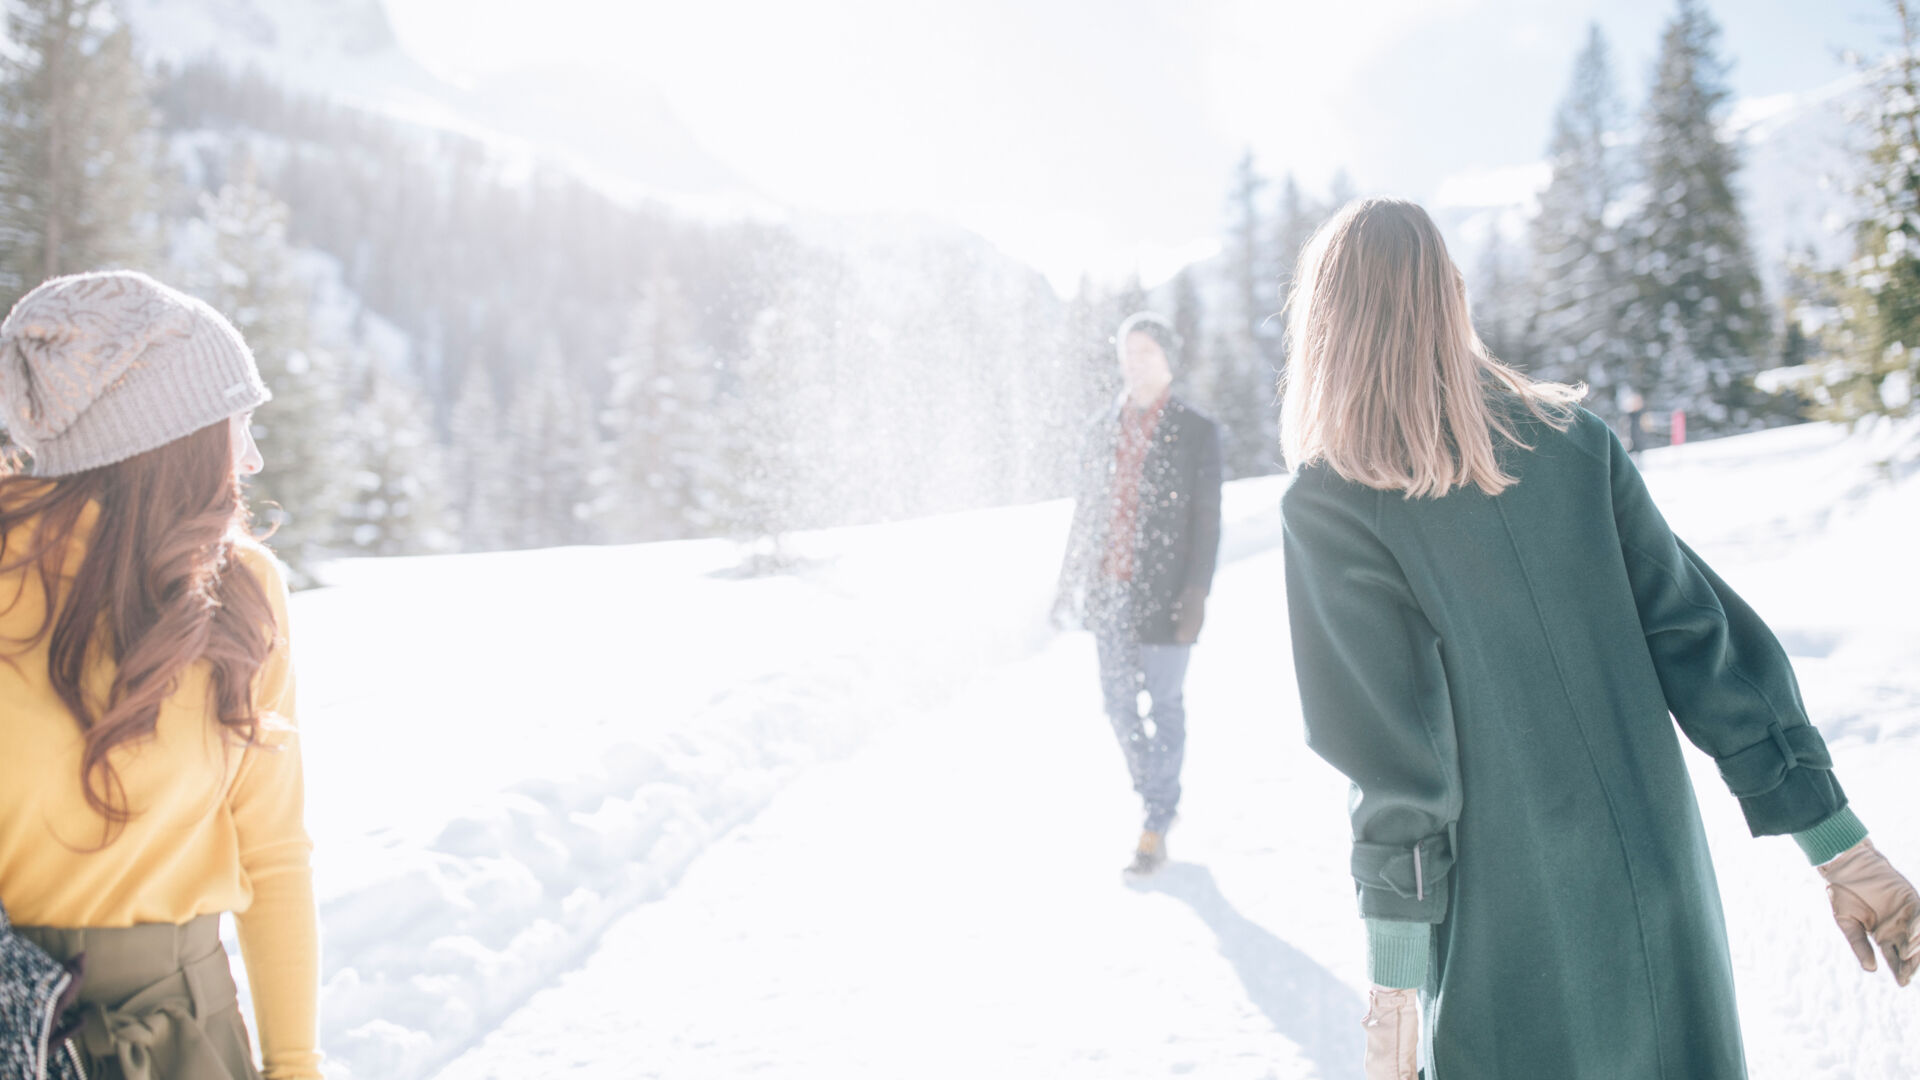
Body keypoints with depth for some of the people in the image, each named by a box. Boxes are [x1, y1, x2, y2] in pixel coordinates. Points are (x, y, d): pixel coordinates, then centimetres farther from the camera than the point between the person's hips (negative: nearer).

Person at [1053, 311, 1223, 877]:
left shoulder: (1197, 432, -2)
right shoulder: (1103, 428, 10)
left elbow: (1206, 522, -5)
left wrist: (1195, 597, -13)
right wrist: (1071, 582, 12)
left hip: (1162, 594, -4)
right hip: (1110, 592, 5)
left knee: (1164, 707, 2)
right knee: (1119, 705, 10)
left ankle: (1156, 827, 13)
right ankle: (1158, 798, 31)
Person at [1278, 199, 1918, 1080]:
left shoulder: (1328, 504, -12)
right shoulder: (1572, 438, 2)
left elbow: (1387, 746, -15)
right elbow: (1703, 638, 1)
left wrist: (1395, 974, -10)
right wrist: (1837, 842, 4)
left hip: (1509, 938, -4)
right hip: (1664, 895, 4)